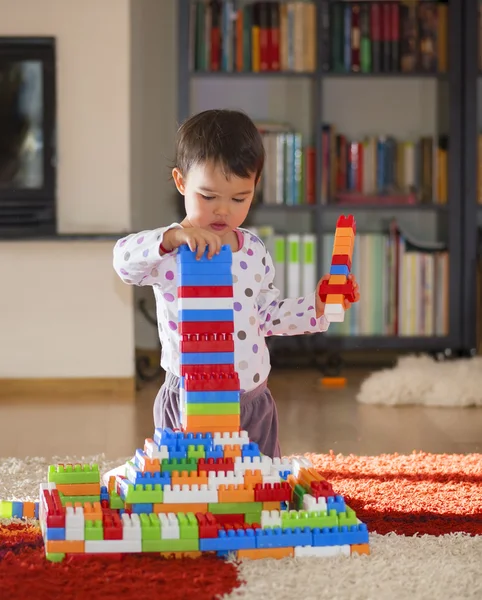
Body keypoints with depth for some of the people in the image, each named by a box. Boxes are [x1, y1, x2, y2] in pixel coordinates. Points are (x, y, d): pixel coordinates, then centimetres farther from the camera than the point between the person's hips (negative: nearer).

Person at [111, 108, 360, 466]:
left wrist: (317, 305, 4)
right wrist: (172, 237, -42)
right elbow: (125, 261, -28)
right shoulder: (172, 249, -9)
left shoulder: (254, 251, 8)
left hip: (254, 402, 5)